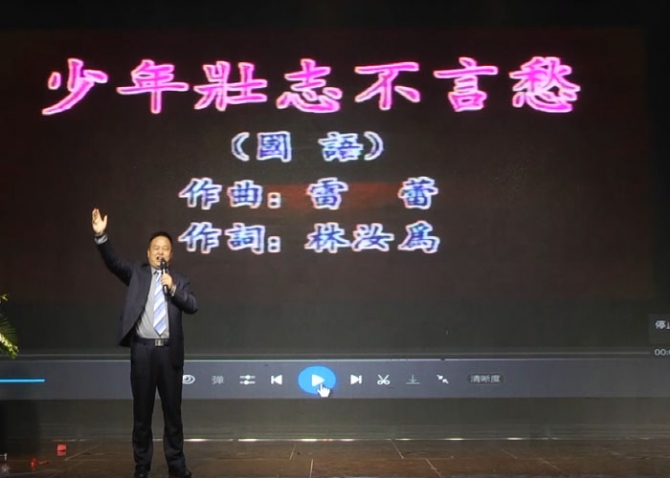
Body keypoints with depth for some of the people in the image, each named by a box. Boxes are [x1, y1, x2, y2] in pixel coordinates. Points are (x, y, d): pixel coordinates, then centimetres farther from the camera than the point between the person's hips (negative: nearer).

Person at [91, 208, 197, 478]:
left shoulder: (179, 280, 9)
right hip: (142, 350, -1)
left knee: (172, 410, 7)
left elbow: (192, 306, -3)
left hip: (169, 351, 1)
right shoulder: (136, 273, 8)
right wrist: (101, 236, -21)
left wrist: (173, 288, -15)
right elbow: (113, 261, -7)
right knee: (142, 411, 6)